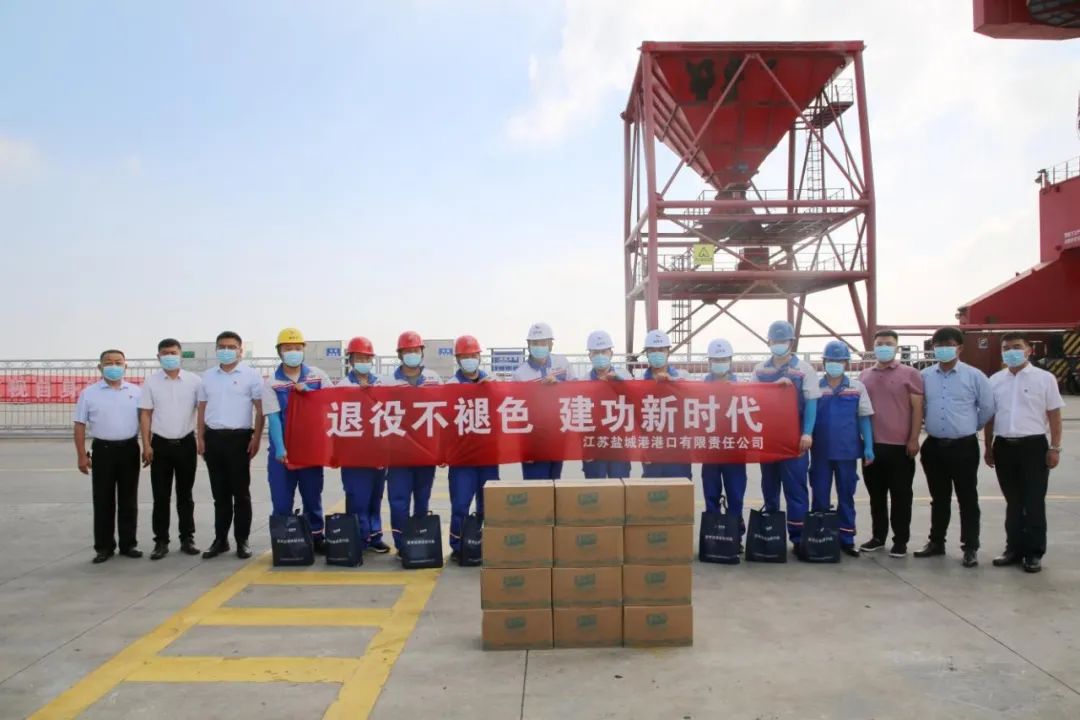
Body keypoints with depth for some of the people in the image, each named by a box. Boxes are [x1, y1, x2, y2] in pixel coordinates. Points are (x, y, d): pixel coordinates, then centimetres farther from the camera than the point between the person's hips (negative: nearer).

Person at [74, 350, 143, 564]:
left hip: (129, 449, 1)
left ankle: (128, 544, 17)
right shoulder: (89, 393, 1)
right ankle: (104, 547, 14)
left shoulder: (136, 392, 5)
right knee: (103, 501, 4)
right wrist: (81, 455, -3)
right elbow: (80, 425, 2)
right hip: (102, 450, -1)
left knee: (128, 500, 8)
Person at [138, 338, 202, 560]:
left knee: (185, 494, 8)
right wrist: (146, 445, -5)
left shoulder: (194, 381, 0)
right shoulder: (151, 382, 1)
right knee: (161, 496, 4)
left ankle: (187, 539, 16)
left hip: (186, 443, 0)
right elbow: (145, 414, 1)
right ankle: (161, 541, 12)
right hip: (160, 444, 0)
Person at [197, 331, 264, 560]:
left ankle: (242, 541, 8)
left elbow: (260, 409, -3)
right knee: (220, 493, 10)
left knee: (241, 492, 1)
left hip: (239, 438, -4)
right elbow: (202, 409, 15)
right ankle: (220, 539, 18)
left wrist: (256, 438, -10)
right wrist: (200, 438, 6)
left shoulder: (251, 375, -1)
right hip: (213, 438, 4)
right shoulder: (207, 376, 12)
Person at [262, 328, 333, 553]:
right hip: (282, 450, -1)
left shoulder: (318, 376, 3)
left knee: (313, 496, 12)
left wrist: (308, 391, -12)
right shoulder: (271, 382, -3)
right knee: (281, 500, 2)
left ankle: (316, 537, 23)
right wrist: (280, 448, -22)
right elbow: (273, 416, -11)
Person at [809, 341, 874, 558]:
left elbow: (864, 419, 2)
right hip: (820, 451, 0)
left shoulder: (857, 388, 2)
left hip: (847, 451, 0)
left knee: (846, 496, 9)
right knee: (819, 496, 6)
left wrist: (868, 447, -3)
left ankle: (846, 539, 18)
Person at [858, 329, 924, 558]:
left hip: (900, 446, -4)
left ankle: (900, 540, 14)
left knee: (900, 496, 4)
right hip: (872, 446, 4)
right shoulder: (864, 376, 10)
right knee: (876, 495, 12)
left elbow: (917, 409, -4)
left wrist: (914, 439, -9)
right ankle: (878, 536, 23)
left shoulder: (910, 374, -2)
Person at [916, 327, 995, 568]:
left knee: (967, 499, 4)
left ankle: (970, 548, 12)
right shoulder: (925, 376, 3)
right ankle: (936, 542, 25)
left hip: (963, 446, -3)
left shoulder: (973, 376, -5)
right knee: (939, 498, 15)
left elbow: (987, 408, 4)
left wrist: (969, 427, 10)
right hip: (933, 446, 3)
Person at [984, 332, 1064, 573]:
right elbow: (989, 417, 12)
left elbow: (1054, 415, -1)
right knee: (1013, 502, 12)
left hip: (1033, 445, -3)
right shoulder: (995, 380, 8)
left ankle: (1034, 553, 13)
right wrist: (989, 448, 12)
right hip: (1004, 446, 3)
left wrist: (1055, 448, -6)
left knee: (1034, 502, 3)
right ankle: (1014, 548, 22)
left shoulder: (1044, 378, -1)